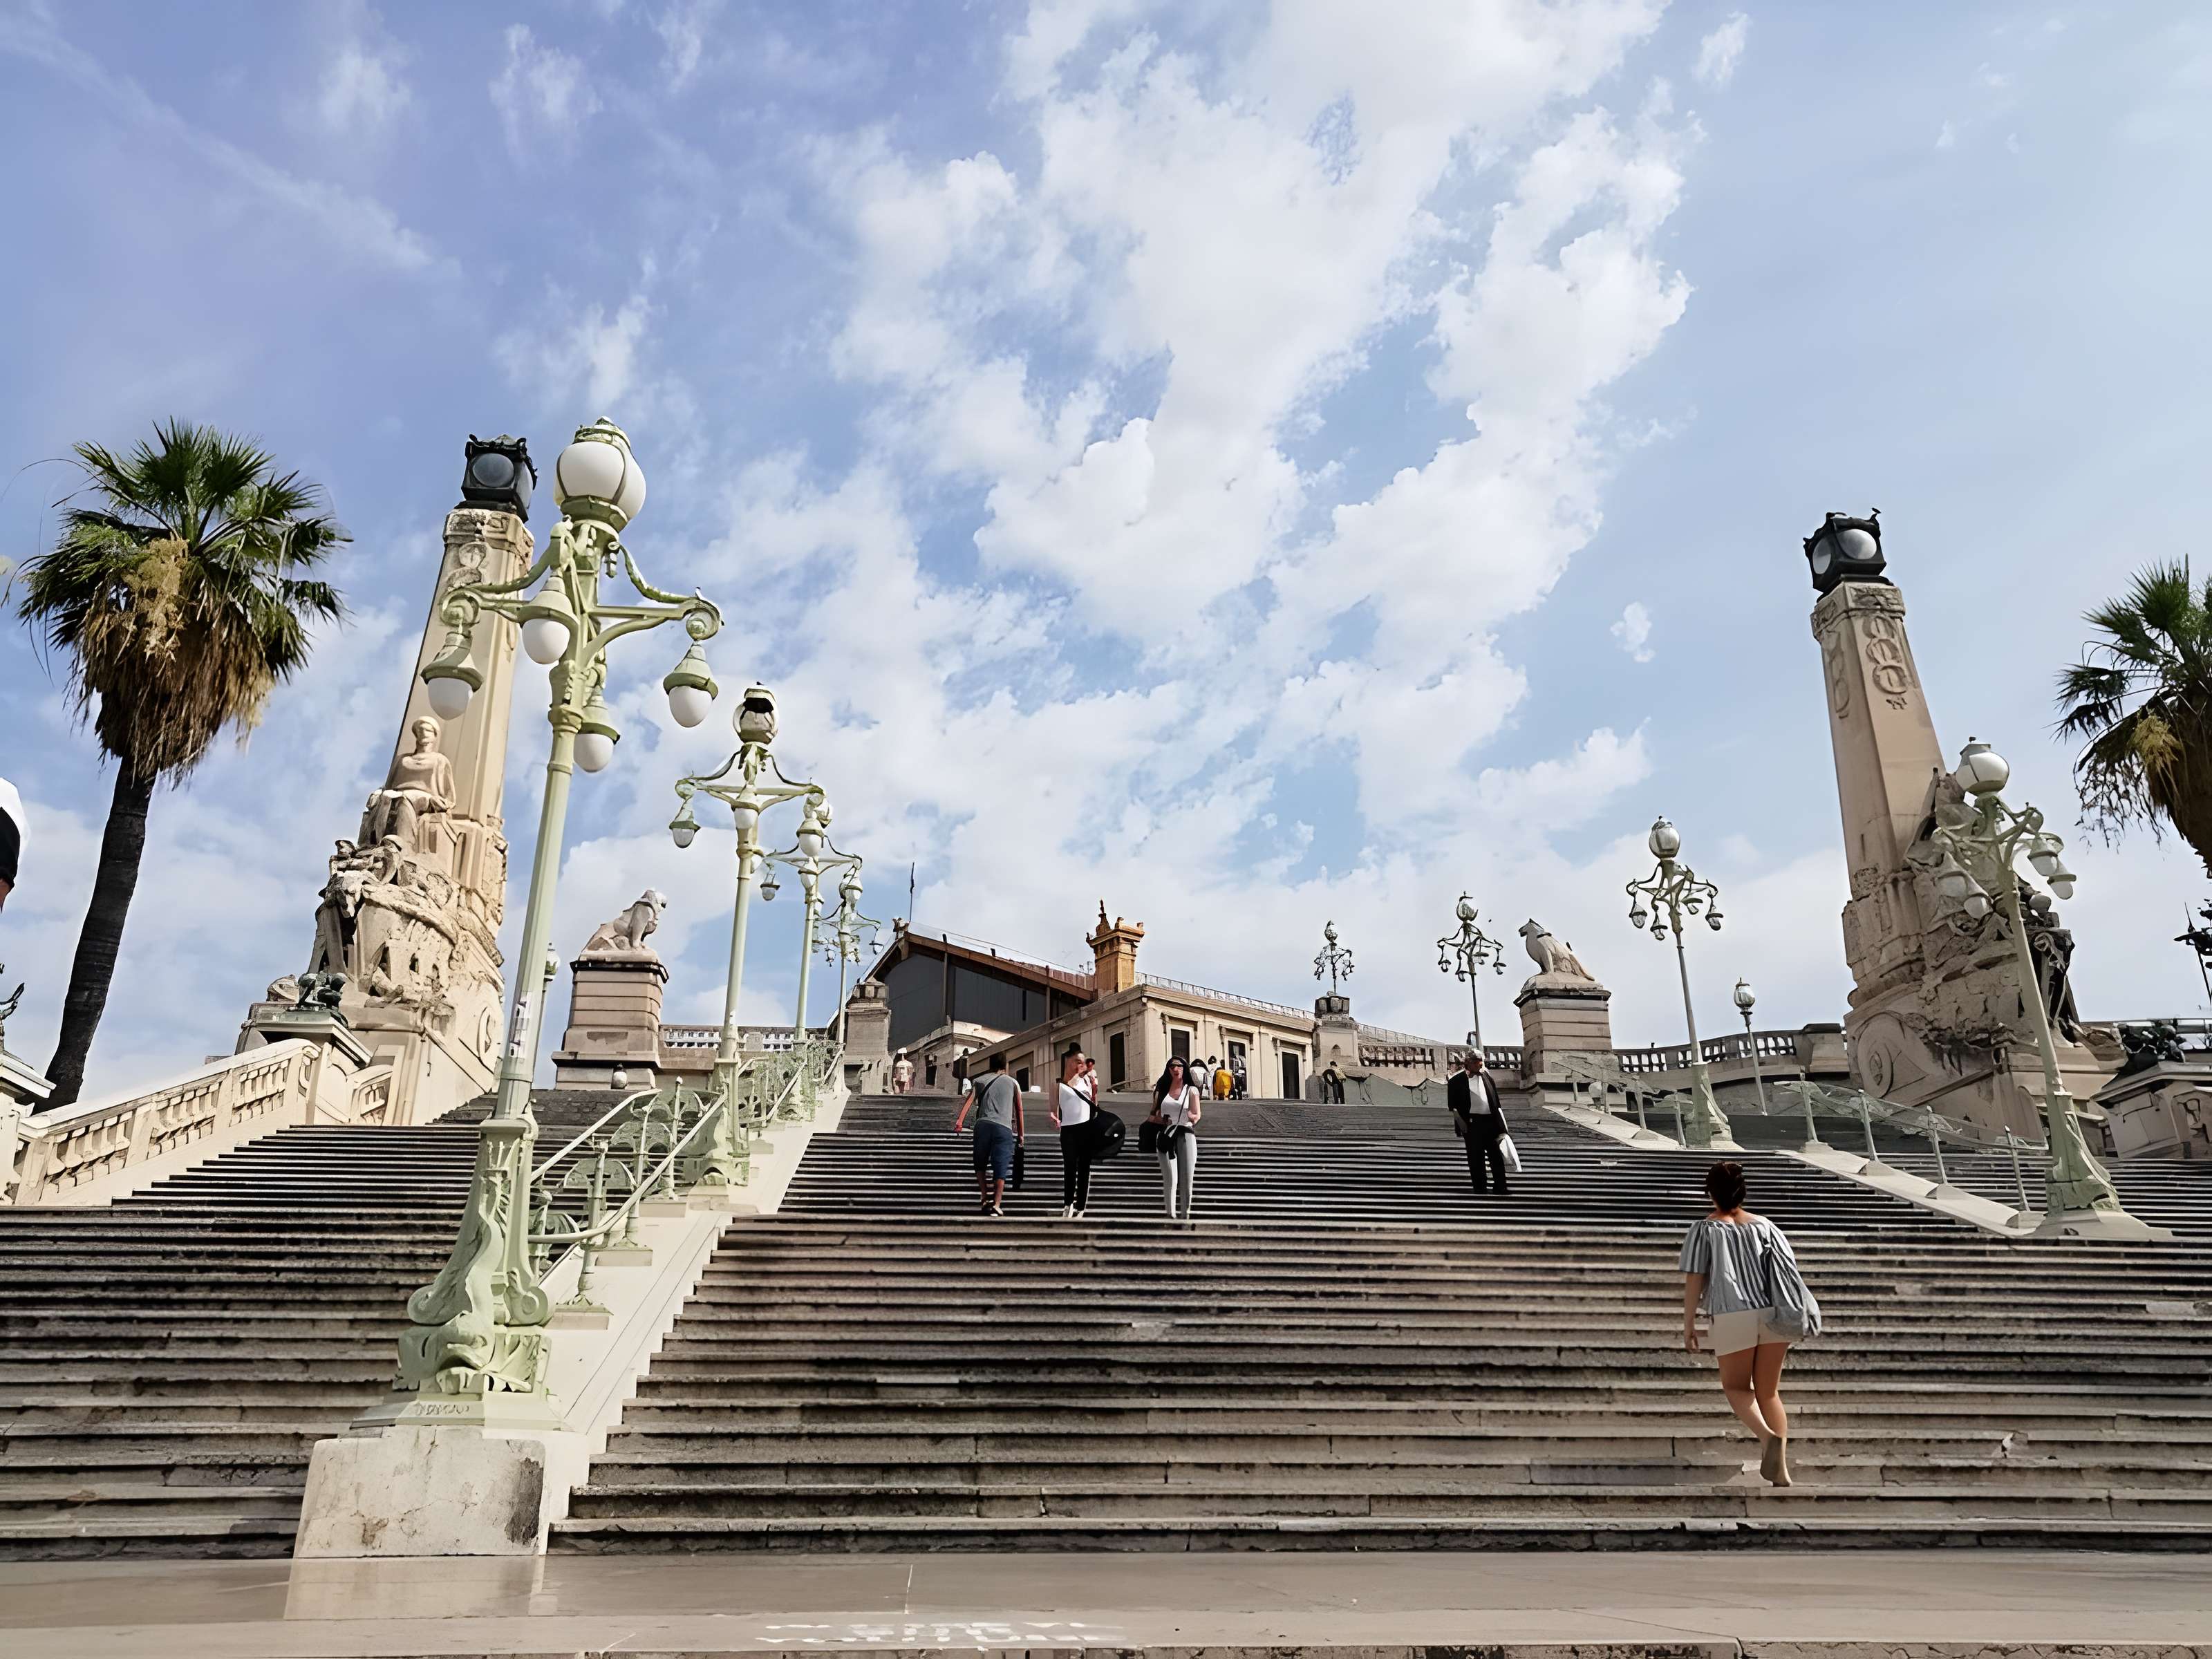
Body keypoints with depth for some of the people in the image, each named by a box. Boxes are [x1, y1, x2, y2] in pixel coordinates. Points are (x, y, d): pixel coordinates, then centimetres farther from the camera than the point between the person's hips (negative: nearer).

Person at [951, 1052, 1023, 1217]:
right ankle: (997, 1205, -9)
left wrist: (960, 1121, -10)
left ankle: (985, 1197, 10)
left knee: (980, 1163, 18)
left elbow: (969, 1101, 0)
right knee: (1001, 1169, 0)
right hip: (1004, 1128, -1)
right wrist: (1020, 1134, 19)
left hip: (983, 1124, 1)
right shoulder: (1013, 1083, 16)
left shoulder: (982, 1081, 16)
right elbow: (1019, 1110, 14)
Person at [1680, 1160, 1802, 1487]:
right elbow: (1791, 1267, 7)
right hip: (1773, 1314, 3)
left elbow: (1693, 1279, -3)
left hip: (1733, 1317, -3)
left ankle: (1767, 1435, -16)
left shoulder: (1704, 1229, 2)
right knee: (1768, 1391, 13)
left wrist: (1688, 1323, 1)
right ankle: (1781, 1470, 3)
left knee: (1736, 1386, 13)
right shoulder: (1763, 1225, 10)